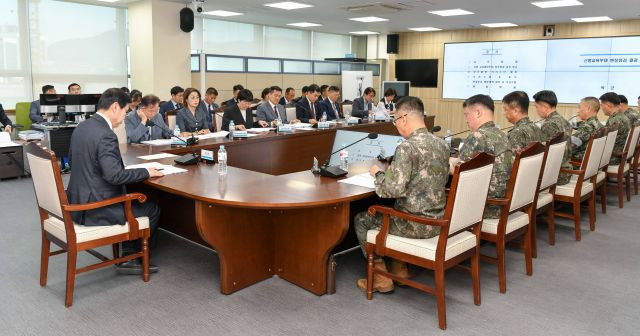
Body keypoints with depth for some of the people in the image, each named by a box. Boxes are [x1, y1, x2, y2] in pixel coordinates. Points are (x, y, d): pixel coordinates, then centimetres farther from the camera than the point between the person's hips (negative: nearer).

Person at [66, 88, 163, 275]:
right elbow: (114, 175, -29)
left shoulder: (81, 127, 6)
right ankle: (130, 258, 21)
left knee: (132, 199, 26)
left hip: (79, 201, 9)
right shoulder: (105, 135, -23)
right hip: (96, 208, -9)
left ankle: (128, 257, 25)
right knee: (152, 209, 7)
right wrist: (146, 172, -15)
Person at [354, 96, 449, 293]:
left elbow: (393, 189, -27)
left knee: (361, 220, 13)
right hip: (438, 221, 8)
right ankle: (400, 269, 34)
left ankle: (380, 278, 18)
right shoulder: (442, 144, 3)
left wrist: (378, 173, -7)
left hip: (416, 225, -8)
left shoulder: (406, 147, -22)